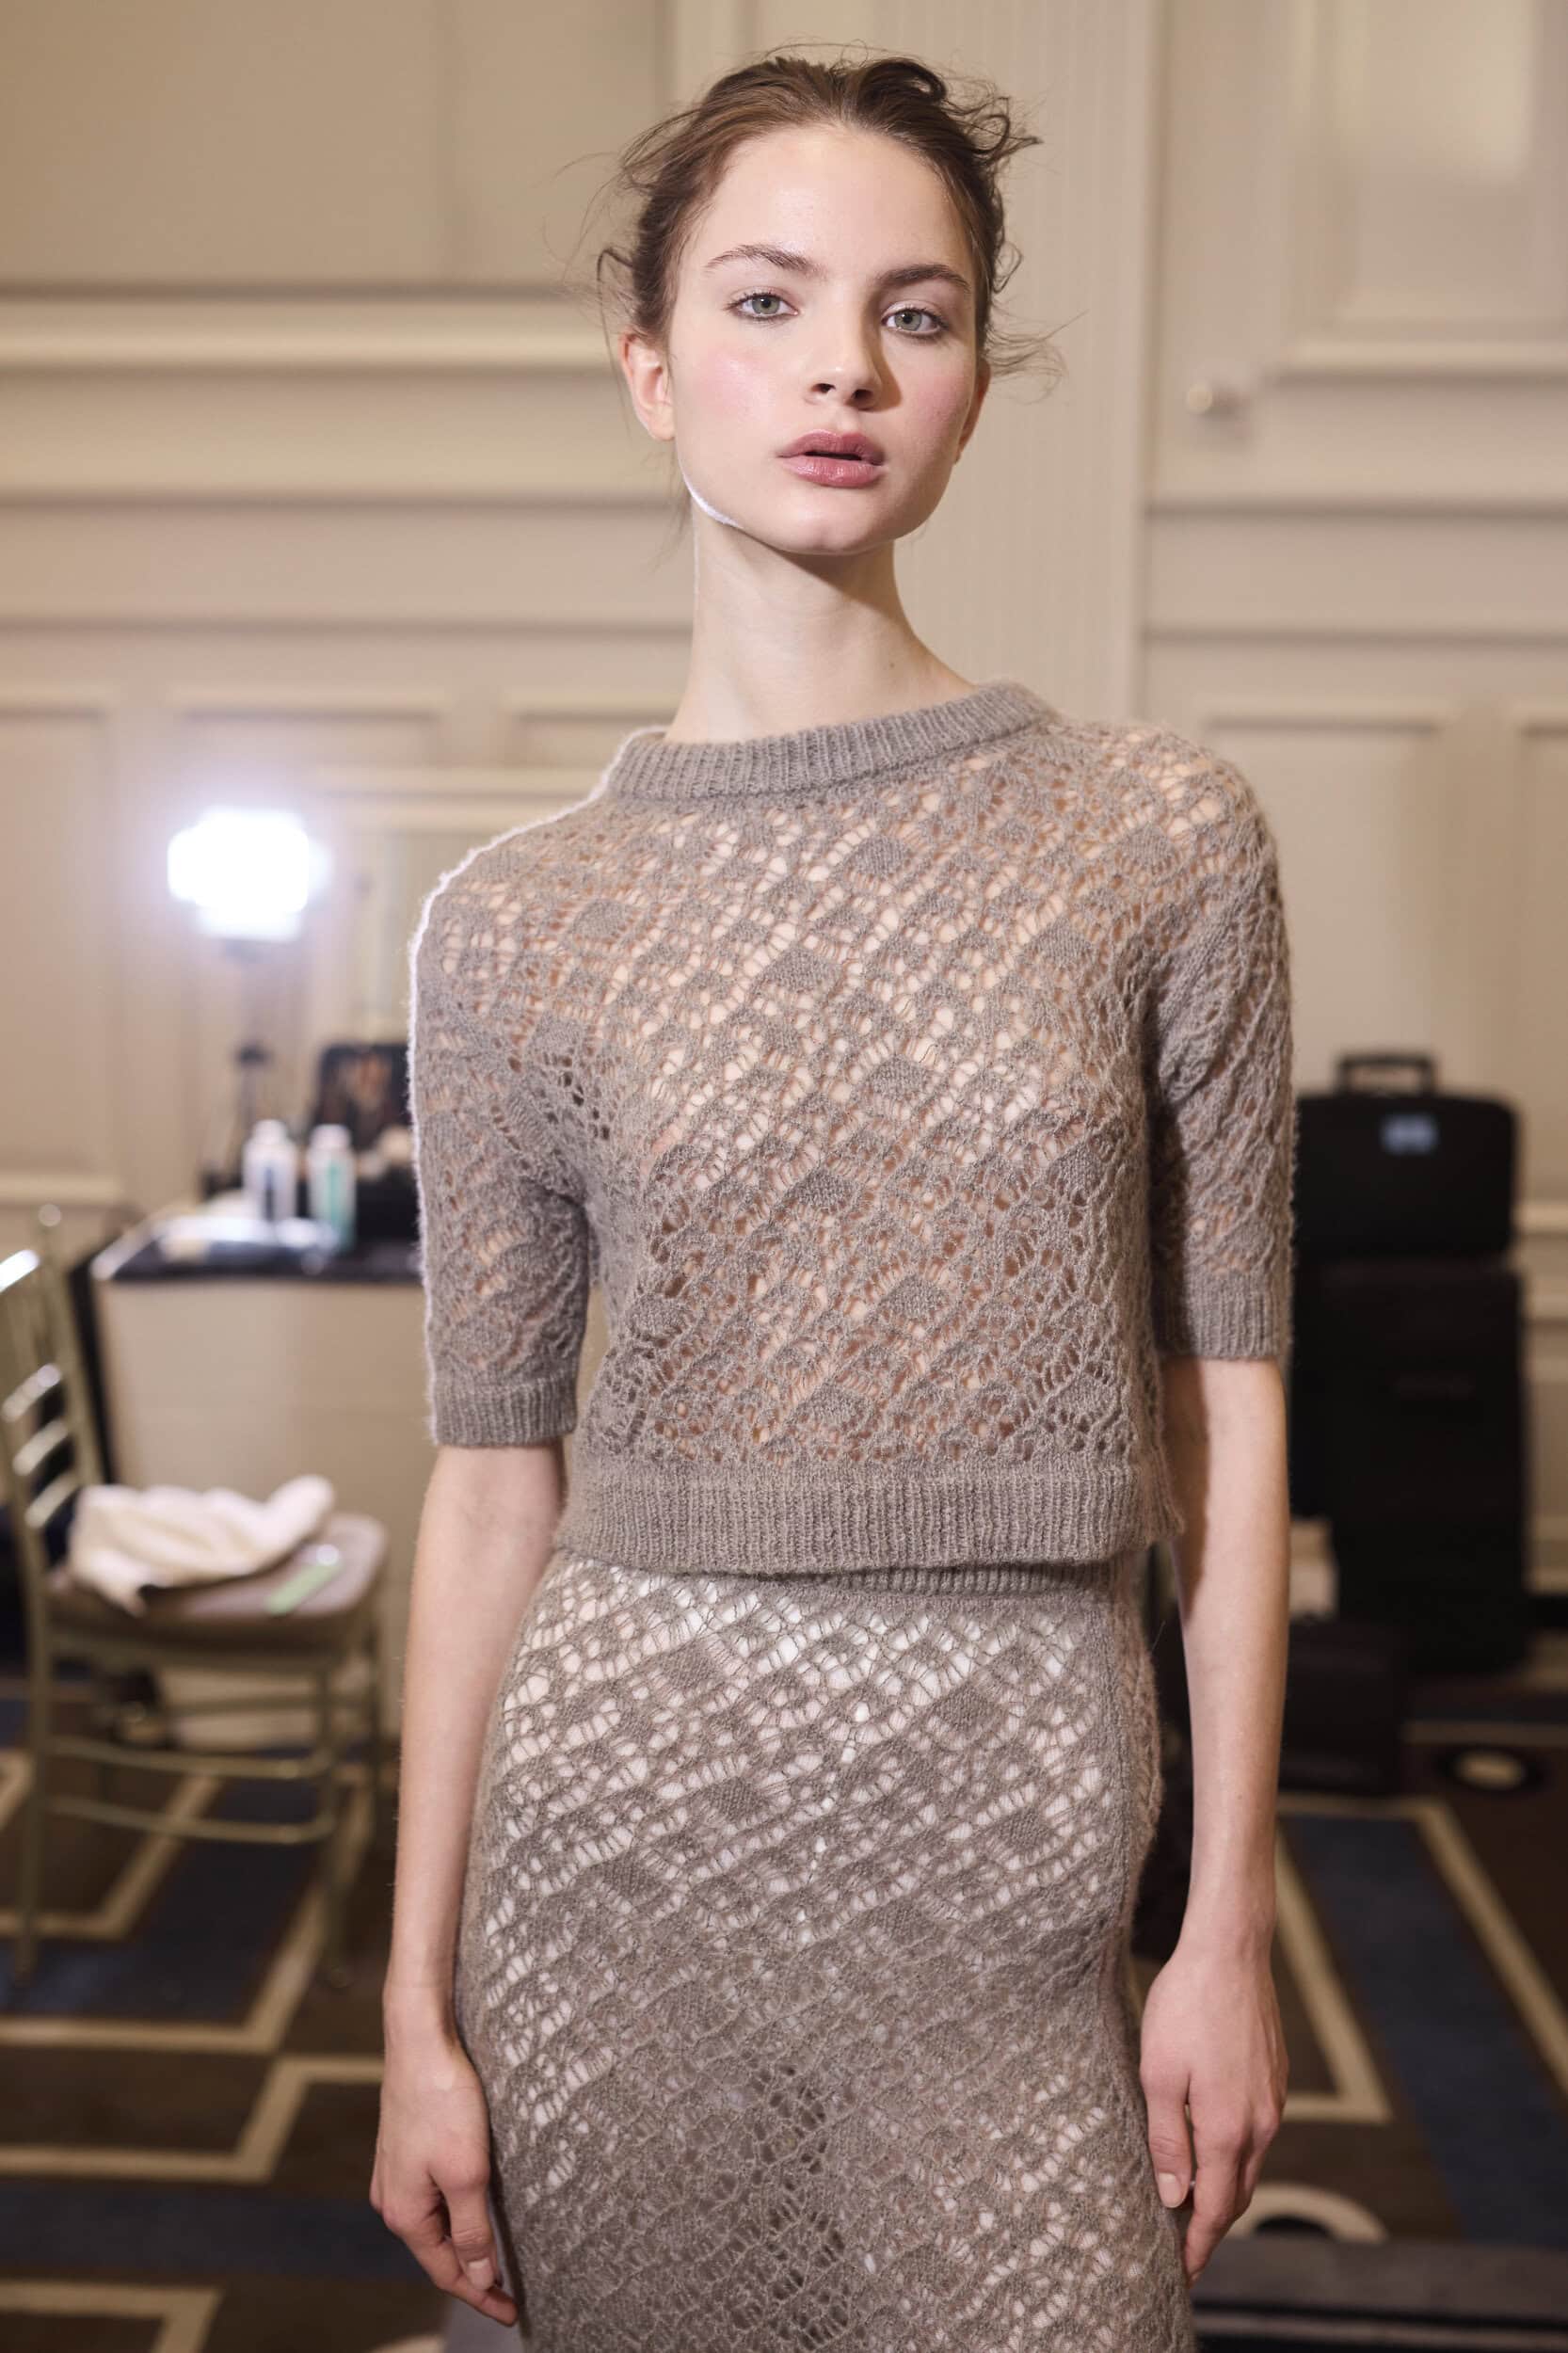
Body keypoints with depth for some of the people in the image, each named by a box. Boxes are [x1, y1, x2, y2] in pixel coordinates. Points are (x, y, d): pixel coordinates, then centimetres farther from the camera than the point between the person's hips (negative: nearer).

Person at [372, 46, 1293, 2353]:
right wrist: (418, 2013, 3)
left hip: (1011, 1859, 0)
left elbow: (1230, 1408, 0)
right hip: (615, 1830, 1)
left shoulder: (1166, 841, -4)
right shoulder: (515, 922, -3)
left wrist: (1231, 1922, -1)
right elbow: (493, 1477, 1)